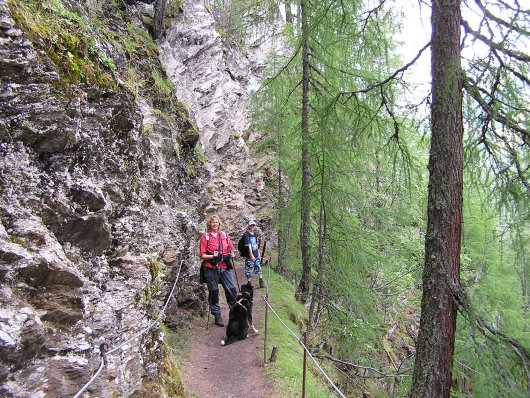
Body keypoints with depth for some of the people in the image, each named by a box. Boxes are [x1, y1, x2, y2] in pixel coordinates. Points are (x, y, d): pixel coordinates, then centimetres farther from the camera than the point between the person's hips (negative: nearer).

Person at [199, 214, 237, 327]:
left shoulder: (224, 235, 10)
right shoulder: (205, 237, -1)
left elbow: (231, 249, 20)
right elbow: (202, 255, -4)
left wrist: (231, 254, -1)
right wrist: (213, 256, -20)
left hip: (225, 267, 3)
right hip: (211, 268, -3)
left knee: (232, 290, 0)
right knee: (214, 292, 5)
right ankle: (217, 316, 17)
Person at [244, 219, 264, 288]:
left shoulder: (255, 234, 12)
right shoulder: (246, 234, -9)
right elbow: (249, 245, -16)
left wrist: (259, 255, 15)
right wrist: (251, 255, -22)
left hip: (256, 255, 6)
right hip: (250, 256, -6)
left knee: (259, 268, 6)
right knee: (249, 270, 0)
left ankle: (261, 282, 10)